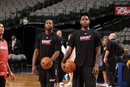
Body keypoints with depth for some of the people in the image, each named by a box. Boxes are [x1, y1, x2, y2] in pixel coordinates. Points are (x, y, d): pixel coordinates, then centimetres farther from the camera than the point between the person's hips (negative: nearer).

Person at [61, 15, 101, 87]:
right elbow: (69, 50, 6)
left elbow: (98, 51, 3)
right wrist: (63, 61, -8)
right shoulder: (75, 34, 7)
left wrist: (96, 65, -8)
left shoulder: (94, 34, 4)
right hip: (78, 65, 2)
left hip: (90, 66, -2)